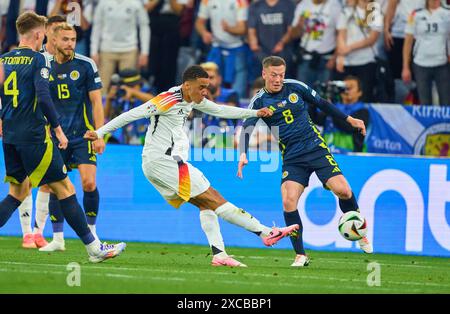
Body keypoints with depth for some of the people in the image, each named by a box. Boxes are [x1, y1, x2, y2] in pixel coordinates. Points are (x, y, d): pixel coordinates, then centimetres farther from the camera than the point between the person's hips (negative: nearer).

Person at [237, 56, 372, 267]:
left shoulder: (296, 87, 3)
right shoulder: (259, 102, -1)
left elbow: (322, 104, 16)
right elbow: (247, 129, -13)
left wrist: (349, 119, 17)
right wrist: (243, 154, -31)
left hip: (316, 147, 0)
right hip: (292, 159, 0)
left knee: (342, 190, -16)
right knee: (288, 202, -19)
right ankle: (300, 256, -5)